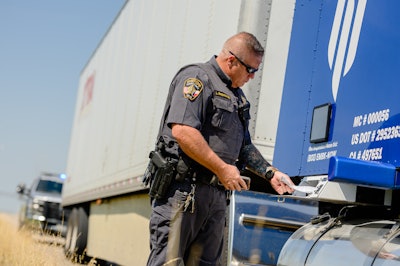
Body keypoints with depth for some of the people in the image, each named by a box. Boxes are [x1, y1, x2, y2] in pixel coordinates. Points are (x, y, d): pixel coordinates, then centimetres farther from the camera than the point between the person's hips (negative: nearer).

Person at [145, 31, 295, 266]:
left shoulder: (237, 96, 23)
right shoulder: (197, 78, -7)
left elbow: (244, 146, 32)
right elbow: (182, 131, -21)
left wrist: (270, 173, 18)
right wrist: (222, 168, -18)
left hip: (217, 193, 9)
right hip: (183, 188, -9)